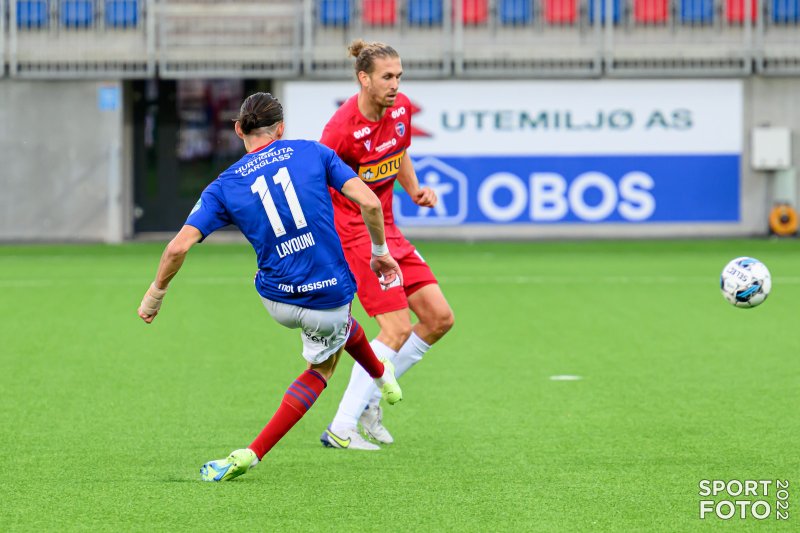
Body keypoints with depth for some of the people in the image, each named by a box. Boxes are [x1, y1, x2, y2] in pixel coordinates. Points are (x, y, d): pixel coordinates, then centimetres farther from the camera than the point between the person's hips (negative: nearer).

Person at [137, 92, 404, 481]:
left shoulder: (224, 186, -1)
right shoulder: (311, 153, -2)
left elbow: (179, 247, -10)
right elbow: (369, 202, -10)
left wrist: (155, 293, 6)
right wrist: (380, 252, 6)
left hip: (277, 299, 4)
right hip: (330, 295, -3)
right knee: (321, 367, 29)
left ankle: (380, 375, 52)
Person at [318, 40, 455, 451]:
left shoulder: (401, 109, 1)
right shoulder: (342, 128, -22)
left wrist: (415, 190, 5)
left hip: (386, 229, 8)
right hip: (354, 232, -8)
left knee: (439, 318, 4)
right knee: (398, 328, -14)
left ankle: (370, 398, 15)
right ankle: (341, 429, -9)